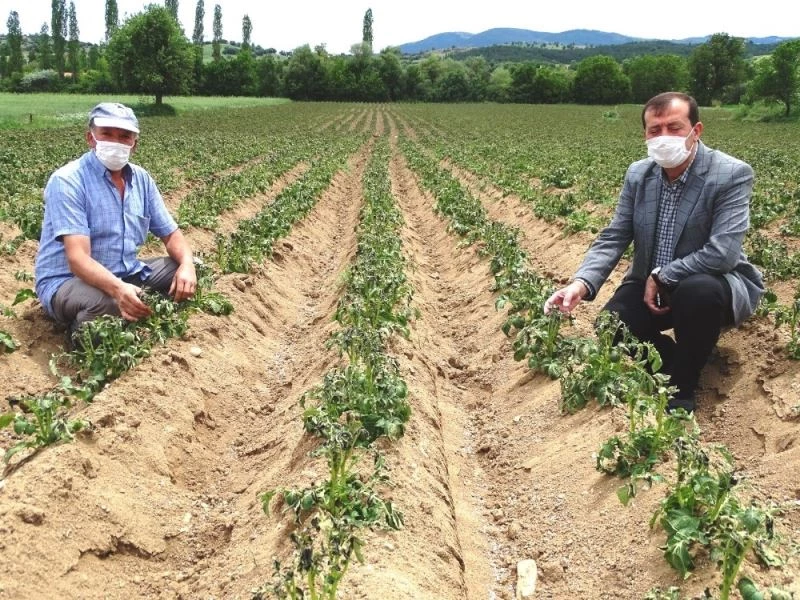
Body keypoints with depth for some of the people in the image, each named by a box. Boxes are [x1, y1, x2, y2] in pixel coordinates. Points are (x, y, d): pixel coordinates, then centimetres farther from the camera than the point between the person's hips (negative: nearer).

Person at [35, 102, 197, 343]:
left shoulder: (142, 179, 3)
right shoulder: (67, 181, -18)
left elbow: (171, 233, 7)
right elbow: (78, 257, -28)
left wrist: (187, 264, -18)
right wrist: (118, 289, -48)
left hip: (127, 274, 7)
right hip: (67, 281, -6)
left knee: (190, 271, -5)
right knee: (108, 303, -39)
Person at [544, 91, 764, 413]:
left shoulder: (732, 174, -19)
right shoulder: (638, 174, -3)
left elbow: (723, 252, -29)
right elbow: (613, 238, -5)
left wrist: (661, 277, -22)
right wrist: (581, 283, -23)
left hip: (710, 284, -4)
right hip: (650, 284, 4)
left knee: (699, 291, -38)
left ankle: (682, 385, -12)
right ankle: (674, 359, 10)